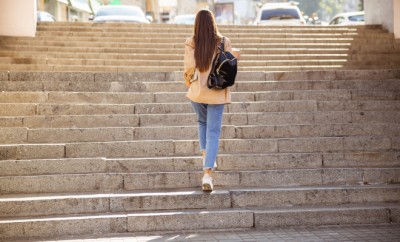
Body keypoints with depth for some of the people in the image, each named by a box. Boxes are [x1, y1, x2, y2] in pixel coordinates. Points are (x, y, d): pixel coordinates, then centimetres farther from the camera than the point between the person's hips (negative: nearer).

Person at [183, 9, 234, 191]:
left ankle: (206, 157, 24)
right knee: (213, 131, 1)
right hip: (217, 92, -1)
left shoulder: (191, 43, -6)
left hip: (197, 91, 1)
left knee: (202, 123, 29)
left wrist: (187, 79, 9)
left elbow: (189, 66, -10)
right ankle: (207, 173, -11)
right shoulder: (223, 42, -6)